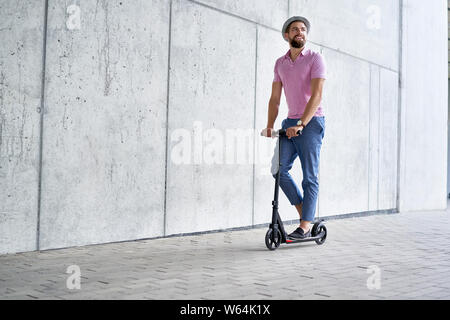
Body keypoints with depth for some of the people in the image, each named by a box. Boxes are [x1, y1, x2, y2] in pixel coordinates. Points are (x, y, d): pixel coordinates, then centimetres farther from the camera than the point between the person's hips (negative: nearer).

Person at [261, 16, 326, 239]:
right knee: (279, 169, -4)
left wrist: (301, 124, -25)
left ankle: (305, 226, 1)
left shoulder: (315, 58, -5)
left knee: (310, 176, -4)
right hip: (290, 123, 6)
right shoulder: (280, 63, 13)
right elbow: (275, 98, 12)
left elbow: (316, 95, -16)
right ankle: (304, 211, 12)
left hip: (311, 122, -6)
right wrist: (269, 126, 1)